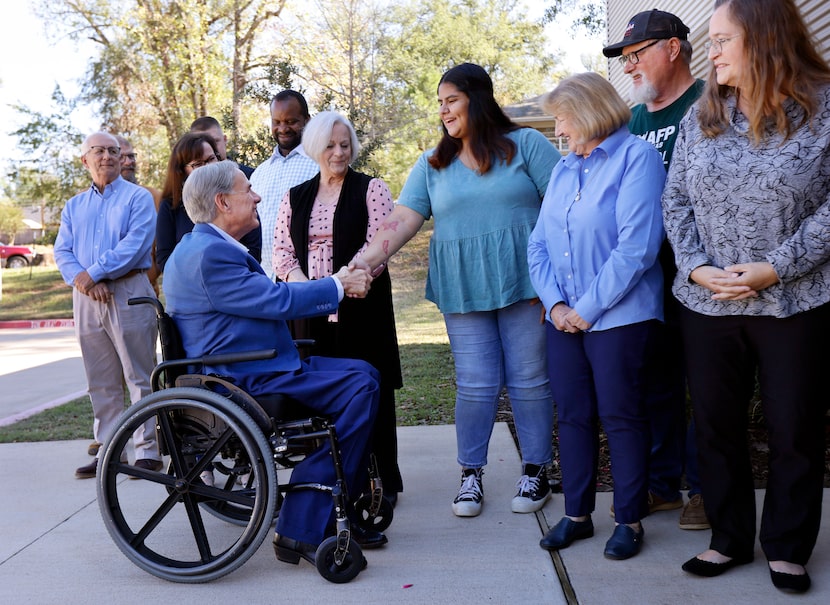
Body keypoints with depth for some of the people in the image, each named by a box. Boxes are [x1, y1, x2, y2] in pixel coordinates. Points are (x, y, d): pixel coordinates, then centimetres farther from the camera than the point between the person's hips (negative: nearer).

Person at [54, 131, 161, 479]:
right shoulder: (74, 207, 19)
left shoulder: (138, 197, 3)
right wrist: (80, 280, -11)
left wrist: (93, 273, -14)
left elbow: (135, 244, -11)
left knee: (140, 377, -5)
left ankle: (148, 451, -1)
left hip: (129, 292, -5)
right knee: (100, 382, 9)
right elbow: (62, 251, 9)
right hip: (86, 297, 5)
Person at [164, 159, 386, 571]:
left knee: (362, 375, 8)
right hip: (244, 382, -11)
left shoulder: (206, 247, 18)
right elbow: (278, 301, -18)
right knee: (360, 387, -16)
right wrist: (338, 286, -4)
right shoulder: (209, 254, -18)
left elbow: (269, 298, 20)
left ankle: (333, 513, 9)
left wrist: (337, 285, 12)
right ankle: (303, 530, -11)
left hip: (244, 371, 11)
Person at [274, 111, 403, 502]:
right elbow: (281, 250, 9)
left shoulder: (371, 189, 4)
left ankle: (385, 480, 10)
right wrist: (301, 283, -11)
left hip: (360, 308, -3)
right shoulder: (295, 197, 15)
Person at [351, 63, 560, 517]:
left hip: (524, 282, -2)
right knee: (475, 385, 3)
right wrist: (365, 261, -13)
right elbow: (402, 220, 1)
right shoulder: (432, 165, 11)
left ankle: (535, 472, 19)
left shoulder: (526, 144, 2)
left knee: (529, 381, 5)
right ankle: (470, 474, 17)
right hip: (462, 290, 2)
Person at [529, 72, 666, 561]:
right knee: (573, 414, 11)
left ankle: (630, 520, 17)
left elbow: (637, 246, -17)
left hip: (619, 315, -6)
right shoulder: (563, 169, 13)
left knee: (621, 417, 2)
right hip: (565, 317, 6)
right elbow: (539, 244, 9)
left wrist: (588, 308, -15)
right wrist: (555, 303, -6)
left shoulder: (636, 156, -8)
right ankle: (577, 512, 24)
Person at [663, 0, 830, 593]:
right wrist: (696, 267, -9)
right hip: (707, 302, 4)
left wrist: (775, 268, -17)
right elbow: (676, 199, 5)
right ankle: (730, 538, 28)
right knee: (716, 426, 11)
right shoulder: (702, 115, 7)